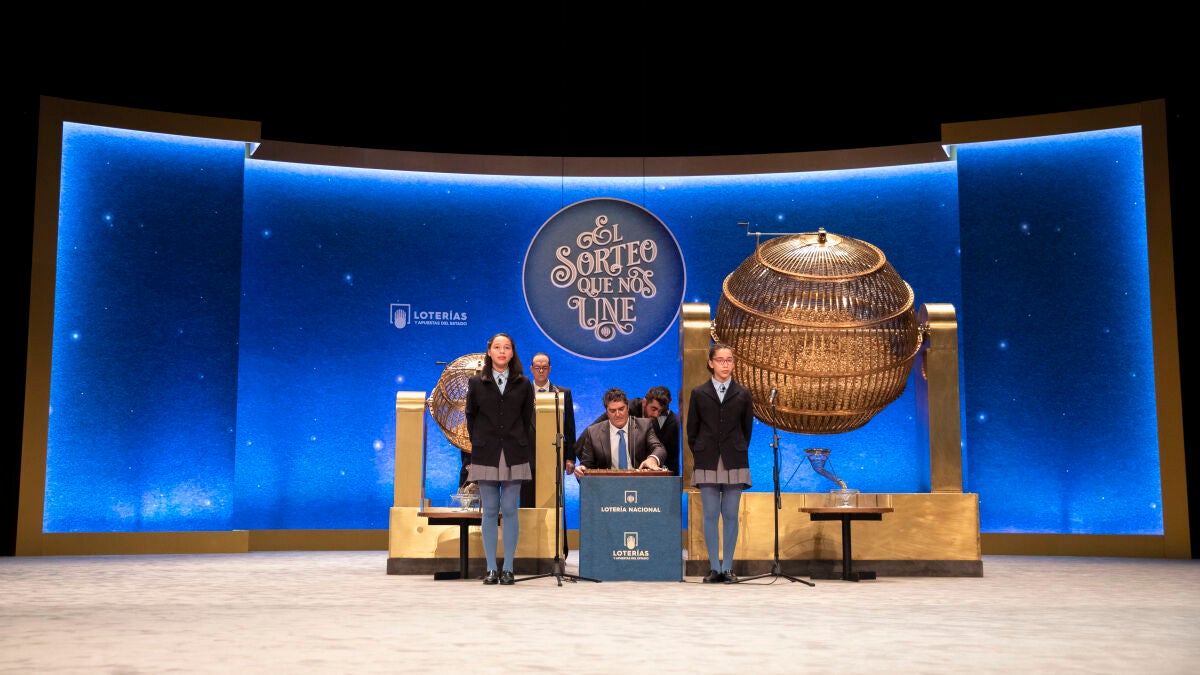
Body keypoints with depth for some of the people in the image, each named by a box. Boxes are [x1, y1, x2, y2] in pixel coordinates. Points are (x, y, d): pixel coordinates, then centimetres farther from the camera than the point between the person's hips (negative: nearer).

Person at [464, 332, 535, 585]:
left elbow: (527, 420, 7)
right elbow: (470, 417, 10)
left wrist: (525, 450, 2)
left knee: (510, 511, -1)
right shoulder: (476, 383, 6)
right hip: (486, 455, 0)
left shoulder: (523, 384, 6)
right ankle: (491, 569, 8)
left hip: (514, 455, 0)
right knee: (489, 512, 2)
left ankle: (508, 569, 6)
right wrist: (479, 445, 6)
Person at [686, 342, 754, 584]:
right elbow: (692, 430, 8)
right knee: (710, 515, 0)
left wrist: (738, 452, 7)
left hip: (734, 462, 0)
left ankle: (728, 568, 8)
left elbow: (747, 428, 11)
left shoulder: (742, 394, 6)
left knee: (730, 516, 2)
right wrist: (700, 454, 5)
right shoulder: (699, 393, 5)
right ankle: (714, 568, 7)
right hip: (707, 463, 0)